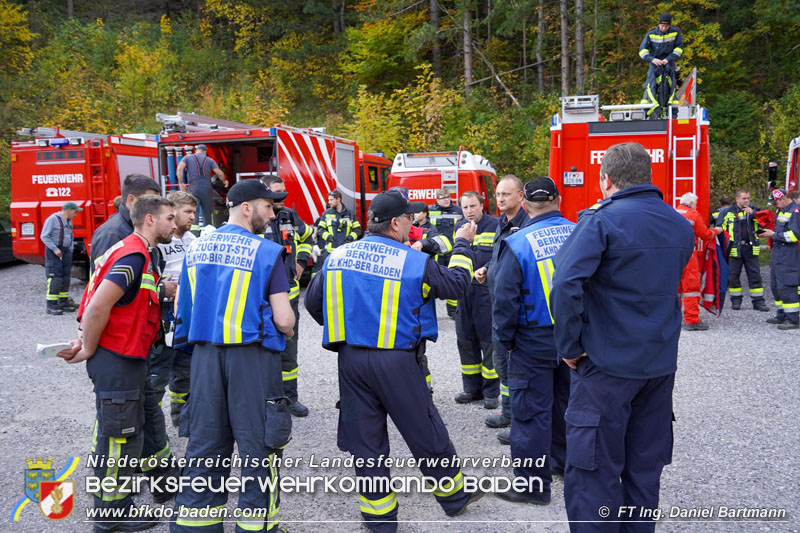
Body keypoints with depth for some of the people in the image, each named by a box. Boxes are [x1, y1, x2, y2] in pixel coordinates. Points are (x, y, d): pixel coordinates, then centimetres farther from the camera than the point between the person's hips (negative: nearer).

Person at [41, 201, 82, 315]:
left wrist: (70, 250, 14)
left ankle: (63, 302, 16)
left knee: (66, 277, 7)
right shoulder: (53, 219, -10)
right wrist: (55, 249, -18)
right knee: (55, 278, -12)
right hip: (54, 251, -8)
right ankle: (51, 306, -11)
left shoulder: (69, 221, 14)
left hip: (66, 251, 8)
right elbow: (44, 236, -13)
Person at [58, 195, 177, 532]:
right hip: (116, 360, -10)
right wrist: (88, 349, -14)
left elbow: (96, 305, 15)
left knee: (127, 433, 20)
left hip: (128, 359, 10)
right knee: (119, 435, 0)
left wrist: (86, 341, 6)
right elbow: (98, 306, -27)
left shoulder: (140, 253, 13)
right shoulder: (134, 257, -20)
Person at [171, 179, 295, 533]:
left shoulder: (196, 248, 6)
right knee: (258, 445, 6)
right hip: (251, 356, -5)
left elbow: (184, 310, 12)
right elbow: (284, 320, -13)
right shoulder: (267, 252, -10)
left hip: (205, 353, 6)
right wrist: (285, 332, 8)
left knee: (204, 443, 14)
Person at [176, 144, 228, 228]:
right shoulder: (209, 160, 12)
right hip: (207, 189, 1)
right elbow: (220, 173, 5)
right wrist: (224, 181, 24)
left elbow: (179, 169, -5)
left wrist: (181, 183, 1)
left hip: (193, 189, -1)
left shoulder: (187, 157, 10)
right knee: (207, 213, 11)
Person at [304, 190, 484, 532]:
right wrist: (461, 246, 20)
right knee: (426, 432, 13)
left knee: (365, 438, 13)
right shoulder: (415, 263, -10)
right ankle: (455, 496, 32)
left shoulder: (338, 257, 2)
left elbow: (312, 301, 10)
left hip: (350, 359, 4)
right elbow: (456, 283, 4)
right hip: (396, 361, -3)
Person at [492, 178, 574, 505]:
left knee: (531, 410, 4)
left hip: (534, 341, -5)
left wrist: (504, 340, -2)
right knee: (566, 401, 21)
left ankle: (533, 484, 12)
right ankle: (565, 461, 38)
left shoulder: (517, 244, -17)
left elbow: (505, 299, -16)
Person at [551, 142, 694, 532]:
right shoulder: (680, 226, 7)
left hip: (607, 364, -6)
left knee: (593, 470, 3)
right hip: (661, 361, 7)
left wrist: (569, 347, -16)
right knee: (645, 464, 17)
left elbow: (565, 285, -25)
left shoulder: (602, 220, -15)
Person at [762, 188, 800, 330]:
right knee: (775, 286, 14)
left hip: (788, 256, -10)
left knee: (786, 286, -12)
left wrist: (774, 235, -14)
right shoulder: (781, 211, 16)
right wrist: (769, 233, 9)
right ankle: (782, 316, 23)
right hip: (778, 254, 10)